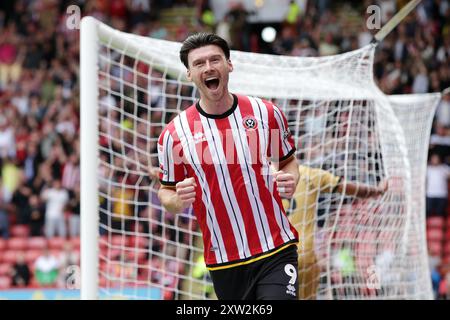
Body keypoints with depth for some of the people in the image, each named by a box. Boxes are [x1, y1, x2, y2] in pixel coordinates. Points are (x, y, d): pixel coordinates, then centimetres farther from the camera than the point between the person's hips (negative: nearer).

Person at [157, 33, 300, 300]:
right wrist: (178, 200, -15)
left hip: (277, 250, -1)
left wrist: (290, 180, -7)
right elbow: (166, 191, 8)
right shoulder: (174, 133, -2)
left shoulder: (266, 113, 1)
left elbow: (288, 160, 16)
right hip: (224, 262, 1)